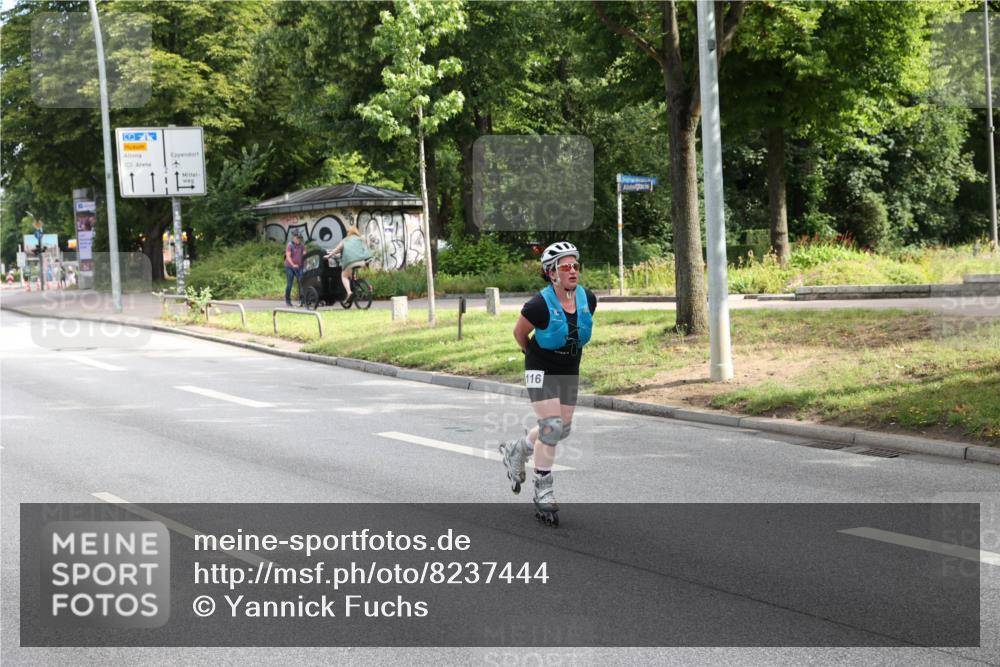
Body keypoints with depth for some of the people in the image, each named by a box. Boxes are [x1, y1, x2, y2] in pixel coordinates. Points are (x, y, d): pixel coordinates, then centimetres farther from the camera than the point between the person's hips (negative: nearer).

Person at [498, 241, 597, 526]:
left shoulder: (588, 298, -9)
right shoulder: (540, 305, -24)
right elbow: (519, 332, -7)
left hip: (570, 372, 6)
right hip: (541, 371, -6)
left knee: (562, 429, 12)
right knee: (552, 428, -15)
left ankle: (515, 451, 39)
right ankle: (543, 493, -2)